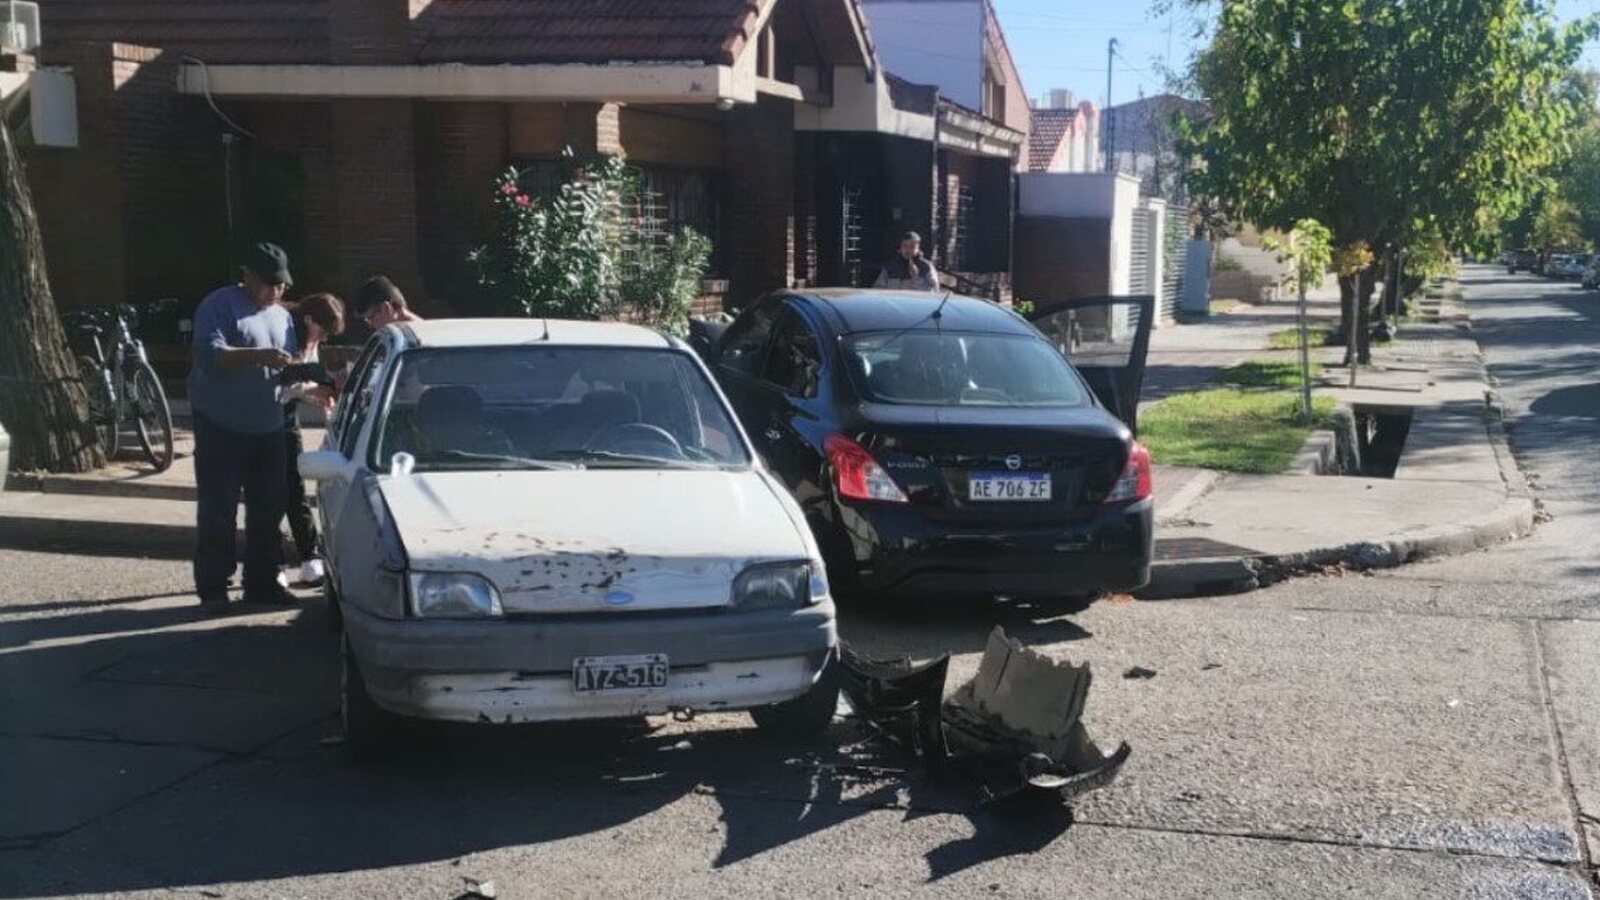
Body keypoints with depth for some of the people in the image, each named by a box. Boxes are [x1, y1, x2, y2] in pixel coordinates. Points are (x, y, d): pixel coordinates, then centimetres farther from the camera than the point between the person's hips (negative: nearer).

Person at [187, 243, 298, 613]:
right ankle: (213, 588, 0)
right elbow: (210, 354, -21)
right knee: (217, 512, -4)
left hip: (268, 429, 7)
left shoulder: (282, 316, 15)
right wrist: (258, 356, -33)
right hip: (221, 428, -7)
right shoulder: (220, 306, -7)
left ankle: (262, 582, 18)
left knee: (268, 510, 9)